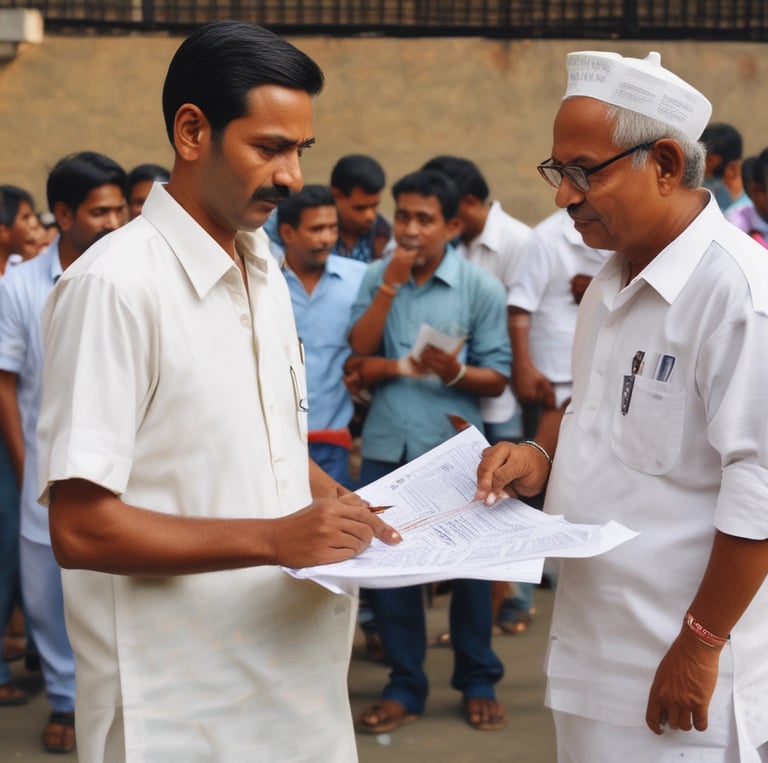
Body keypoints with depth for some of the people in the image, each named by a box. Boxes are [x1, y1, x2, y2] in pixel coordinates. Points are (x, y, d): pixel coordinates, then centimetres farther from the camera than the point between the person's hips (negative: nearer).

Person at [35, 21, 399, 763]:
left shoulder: (265, 272, 11)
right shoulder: (115, 284, -17)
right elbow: (79, 528, -20)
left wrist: (350, 510, 1)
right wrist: (276, 539, -23)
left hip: (294, 672, 7)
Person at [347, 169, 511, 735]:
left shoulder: (481, 287, -1)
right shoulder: (377, 278, 7)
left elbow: (496, 378, -3)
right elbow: (359, 358, -5)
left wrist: (454, 373, -23)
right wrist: (390, 284, -11)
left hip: (452, 444, -3)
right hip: (386, 444, 3)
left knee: (468, 565, 4)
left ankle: (479, 683, 20)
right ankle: (406, 686, 20)